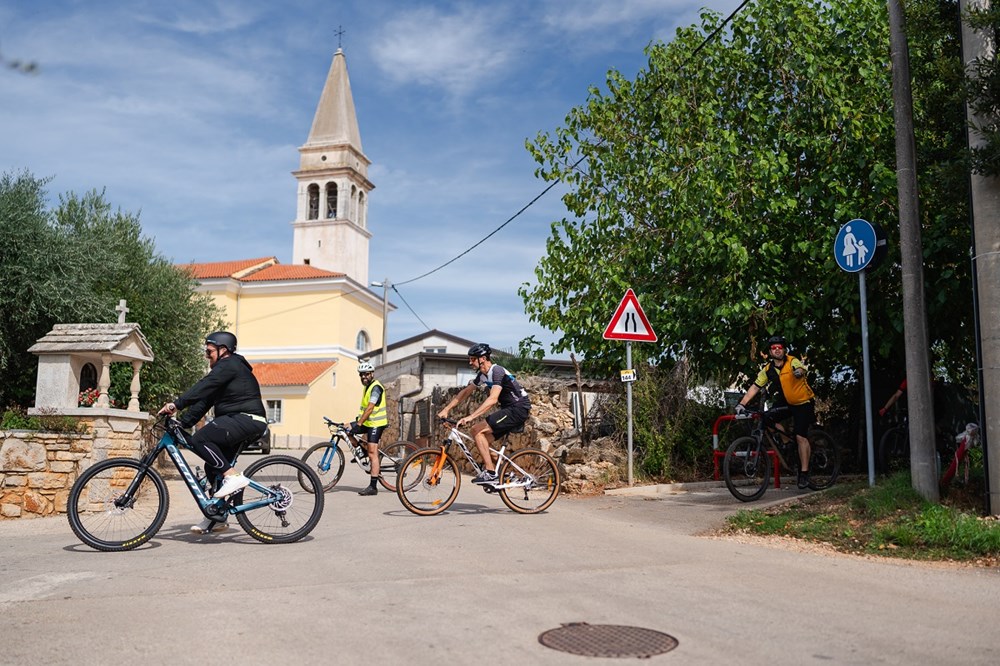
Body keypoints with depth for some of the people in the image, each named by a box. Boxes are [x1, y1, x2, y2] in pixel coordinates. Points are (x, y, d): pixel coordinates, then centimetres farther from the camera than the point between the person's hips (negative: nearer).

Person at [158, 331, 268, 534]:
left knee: (199, 440, -23)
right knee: (212, 468, 10)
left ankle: (233, 476, -22)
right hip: (239, 421, 11)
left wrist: (176, 404, -25)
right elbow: (204, 401, 18)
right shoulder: (223, 369, 24)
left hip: (246, 419, -11)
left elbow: (202, 388, -20)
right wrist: (181, 422, 9)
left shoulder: (229, 365, -7)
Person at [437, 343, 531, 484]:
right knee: (484, 441, 6)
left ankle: (490, 473, -15)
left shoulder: (497, 371, -19)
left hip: (518, 409, -10)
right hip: (510, 409, 10)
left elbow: (493, 399, -30)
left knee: (477, 430, -15)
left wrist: (470, 417, -35)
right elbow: (465, 392, 17)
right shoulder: (482, 374, 10)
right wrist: (446, 409, 11)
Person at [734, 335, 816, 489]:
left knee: (801, 436, -13)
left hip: (803, 403, -5)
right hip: (786, 402, 6)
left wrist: (799, 371, -68)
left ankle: (804, 473, -5)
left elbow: (801, 369, -44)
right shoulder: (768, 370, -7)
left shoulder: (792, 362, -21)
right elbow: (755, 387, -10)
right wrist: (742, 404, -20)